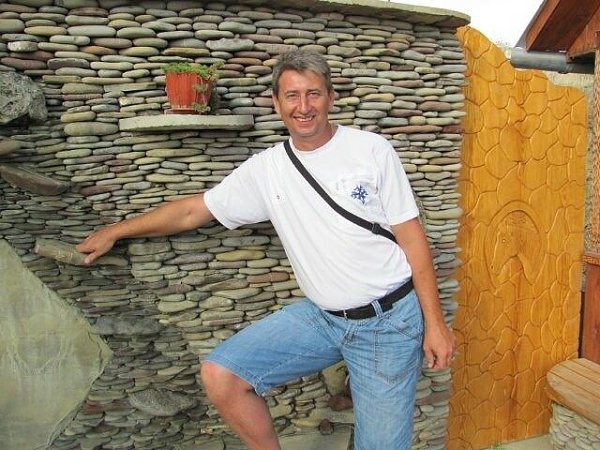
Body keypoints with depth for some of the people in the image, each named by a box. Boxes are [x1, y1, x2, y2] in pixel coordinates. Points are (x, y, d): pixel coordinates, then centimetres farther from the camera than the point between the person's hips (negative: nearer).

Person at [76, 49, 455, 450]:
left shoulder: (372, 150, -7)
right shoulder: (266, 168, 1)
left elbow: (412, 237, -5)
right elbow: (193, 210, 8)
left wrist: (434, 322, -7)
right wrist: (114, 231, 13)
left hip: (390, 319, -2)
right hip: (322, 316, 3)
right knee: (220, 375, -8)